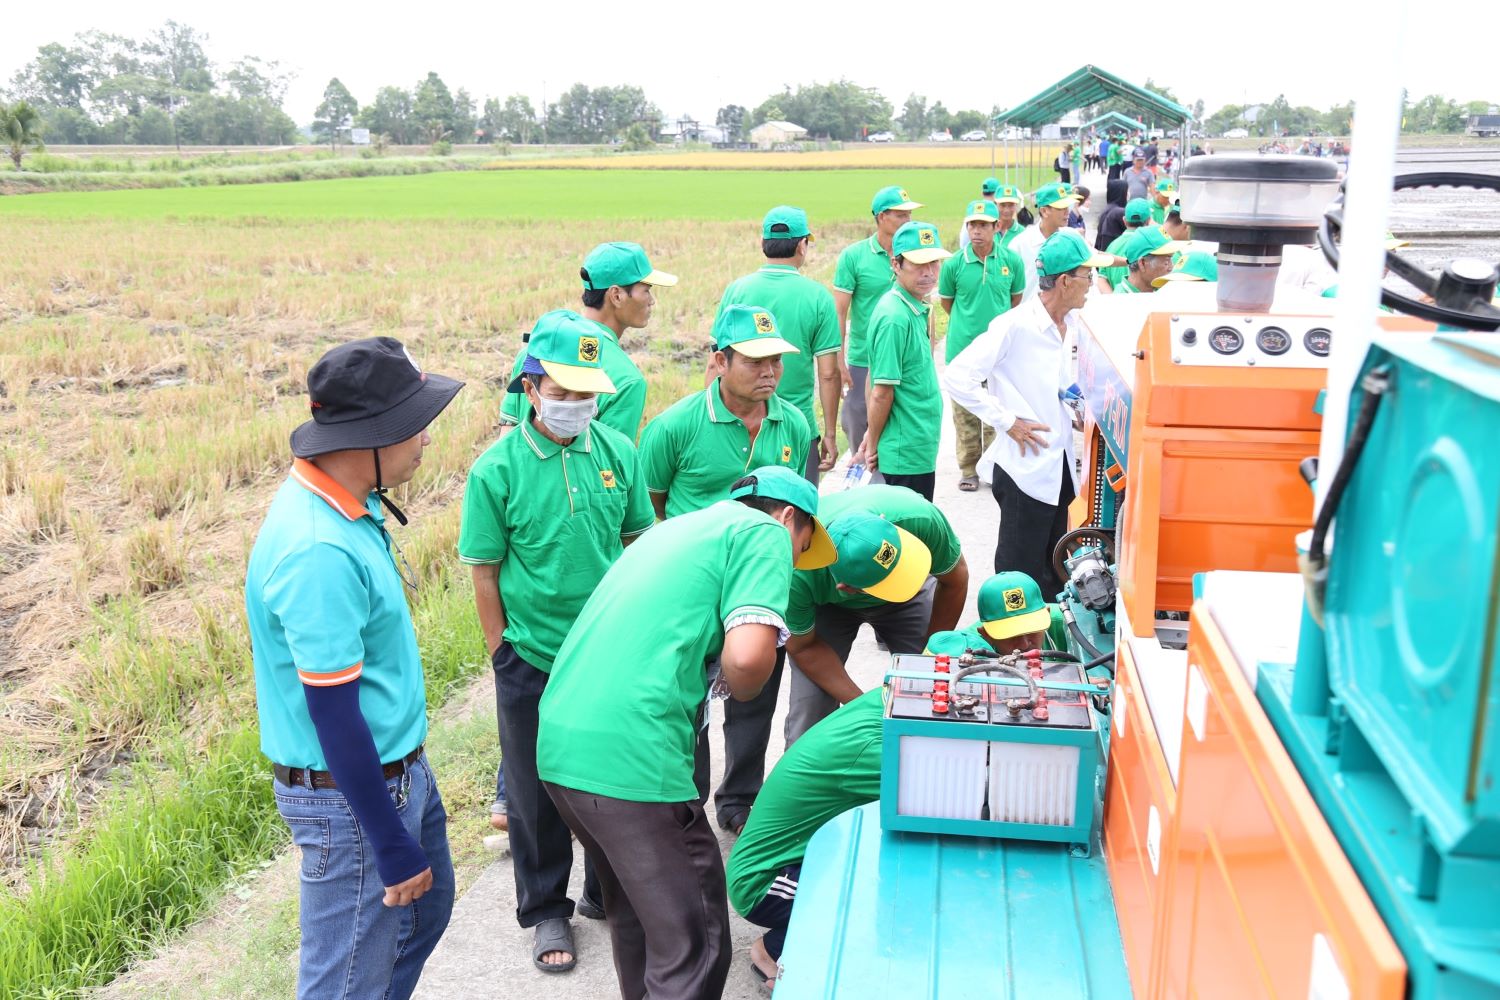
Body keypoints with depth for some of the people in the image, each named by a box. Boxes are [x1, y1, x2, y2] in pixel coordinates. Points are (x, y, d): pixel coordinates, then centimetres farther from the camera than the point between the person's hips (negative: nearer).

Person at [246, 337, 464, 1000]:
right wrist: (394, 849, -19)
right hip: (352, 795, -10)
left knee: (426, 910, 26)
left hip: (400, 766, 10)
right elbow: (333, 716, -26)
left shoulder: (342, 504, 0)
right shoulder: (319, 552, -30)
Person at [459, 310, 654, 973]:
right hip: (532, 664, -3)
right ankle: (546, 910, 33)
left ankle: (607, 890, 40)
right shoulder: (497, 470, -13)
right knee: (536, 789, 13)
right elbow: (485, 572, -6)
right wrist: (504, 655, -3)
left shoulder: (617, 452, -5)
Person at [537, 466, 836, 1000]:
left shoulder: (673, 529, 26)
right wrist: (738, 689, 6)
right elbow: (748, 655, -14)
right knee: (692, 944, 2)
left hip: (558, 745, 9)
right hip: (631, 756, -9)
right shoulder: (764, 532, 1)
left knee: (636, 907, 26)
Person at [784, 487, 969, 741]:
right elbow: (803, 646, -19)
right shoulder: (797, 575, -39)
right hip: (825, 602, -1)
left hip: (911, 595, 1)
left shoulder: (921, 518, -38)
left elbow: (954, 580, -17)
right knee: (810, 708, -15)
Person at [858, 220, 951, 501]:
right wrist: (873, 444, -8)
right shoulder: (896, 318, -22)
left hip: (918, 448, 9)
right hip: (908, 453, -9)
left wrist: (873, 435, 13)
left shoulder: (915, 309, 7)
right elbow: (882, 393, -20)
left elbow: (878, 385, 13)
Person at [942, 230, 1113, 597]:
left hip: (1060, 466, 8)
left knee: (1055, 571, 19)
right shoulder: (1015, 326, -18)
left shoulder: (1073, 324, 6)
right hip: (1025, 467, -8)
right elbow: (957, 377, -21)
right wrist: (1007, 421, -18)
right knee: (1020, 573, 3)